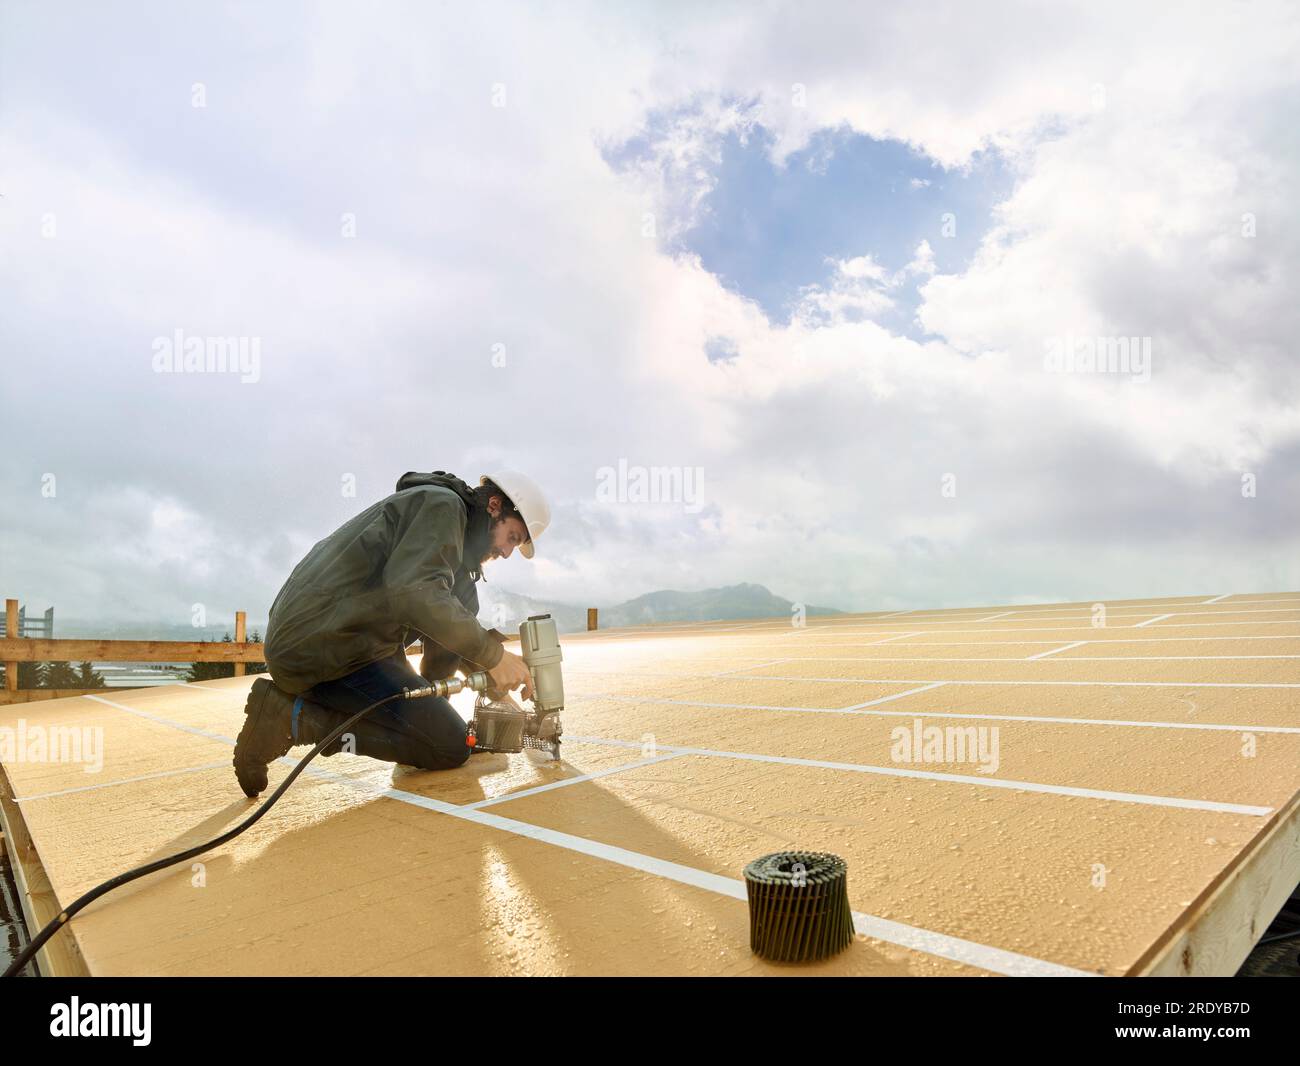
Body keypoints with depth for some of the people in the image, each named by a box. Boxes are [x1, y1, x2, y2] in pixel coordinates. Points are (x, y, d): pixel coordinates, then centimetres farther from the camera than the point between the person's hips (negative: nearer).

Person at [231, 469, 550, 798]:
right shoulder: (442, 503, -7)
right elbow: (413, 592, -24)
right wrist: (491, 654, -20)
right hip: (324, 651, -11)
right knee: (451, 746, -9)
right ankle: (296, 718, -10)